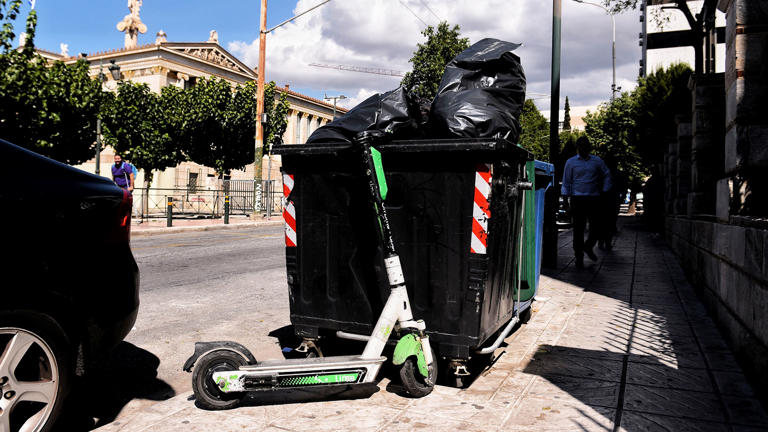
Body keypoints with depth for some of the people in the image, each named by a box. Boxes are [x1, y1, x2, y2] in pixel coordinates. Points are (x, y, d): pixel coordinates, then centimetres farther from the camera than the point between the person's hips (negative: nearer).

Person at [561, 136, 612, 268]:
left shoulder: (597, 161, 10)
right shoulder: (571, 162, 6)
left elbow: (607, 175, 21)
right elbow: (566, 182, 7)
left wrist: (604, 191, 12)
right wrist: (566, 199, 1)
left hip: (594, 199, 2)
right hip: (577, 199, -2)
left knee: (597, 227, 0)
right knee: (578, 228, -2)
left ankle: (588, 247, 29)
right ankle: (579, 256, 8)